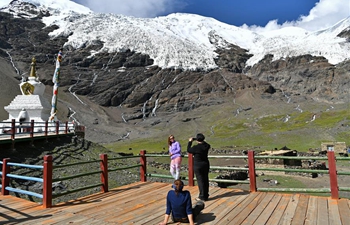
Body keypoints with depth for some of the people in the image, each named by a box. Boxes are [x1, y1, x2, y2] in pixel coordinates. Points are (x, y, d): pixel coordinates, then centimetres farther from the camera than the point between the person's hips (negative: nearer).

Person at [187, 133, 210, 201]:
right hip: (206, 165, 6)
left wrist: (190, 142, 6)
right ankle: (206, 195, 25)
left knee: (200, 181, 1)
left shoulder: (196, 147, -20)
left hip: (198, 166, -6)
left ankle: (202, 197, 6)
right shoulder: (206, 146, -4)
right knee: (205, 180, 14)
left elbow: (188, 150, -4)